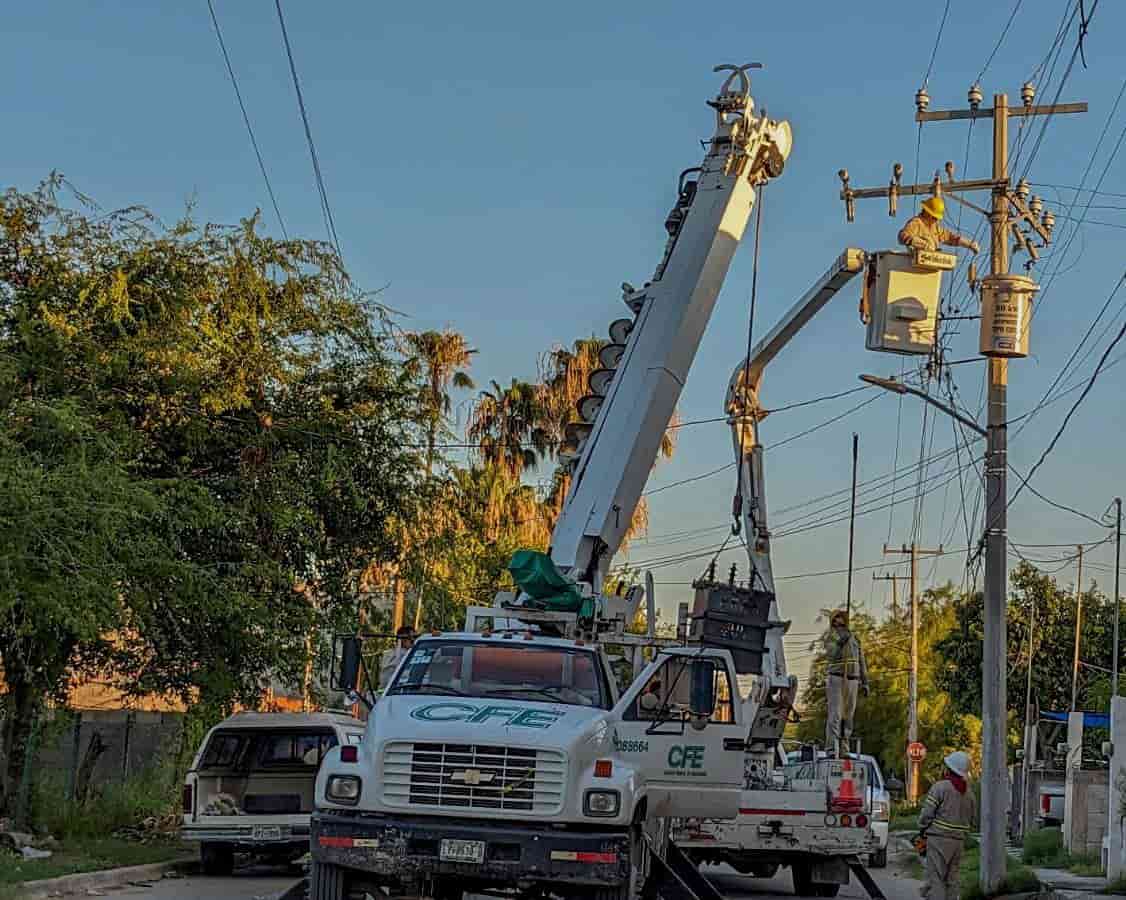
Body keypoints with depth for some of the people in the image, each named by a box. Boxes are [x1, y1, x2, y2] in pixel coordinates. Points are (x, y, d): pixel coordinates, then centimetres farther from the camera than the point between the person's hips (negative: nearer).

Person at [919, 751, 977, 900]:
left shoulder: (940, 787, -10)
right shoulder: (968, 792, 10)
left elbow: (927, 813, -12)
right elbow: (973, 821, 15)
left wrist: (922, 828, 5)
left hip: (938, 839, -6)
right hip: (958, 841, 6)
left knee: (935, 879, -6)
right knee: (951, 880, 13)